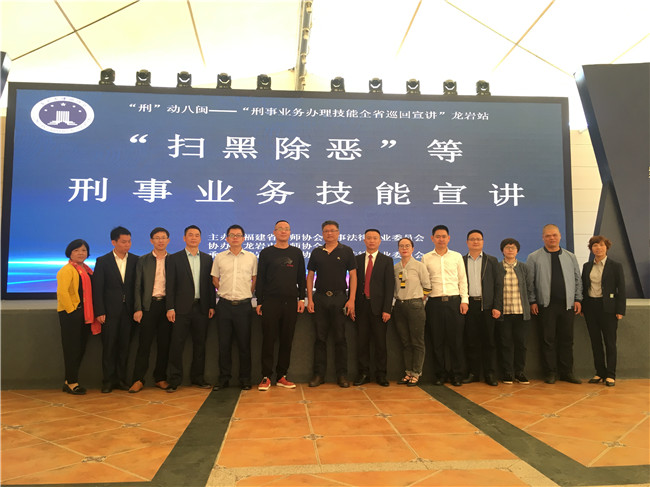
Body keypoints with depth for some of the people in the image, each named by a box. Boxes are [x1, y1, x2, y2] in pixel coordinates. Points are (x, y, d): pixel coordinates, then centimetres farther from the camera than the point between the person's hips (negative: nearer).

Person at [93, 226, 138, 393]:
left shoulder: (135, 260, 6)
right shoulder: (102, 261, 1)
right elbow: (97, 288, -2)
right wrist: (99, 312, -8)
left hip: (128, 310, 2)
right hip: (110, 311, -2)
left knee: (124, 346, 7)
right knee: (109, 346, 3)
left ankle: (121, 379, 17)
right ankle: (108, 381, 14)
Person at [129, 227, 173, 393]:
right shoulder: (143, 260, 7)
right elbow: (138, 287, 5)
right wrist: (138, 308, -4)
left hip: (167, 305, 1)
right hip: (149, 305, -1)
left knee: (164, 343, 6)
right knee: (144, 343, -1)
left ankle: (160, 378, 18)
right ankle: (138, 379, 8)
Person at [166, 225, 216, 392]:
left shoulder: (207, 259, 11)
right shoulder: (174, 259, 3)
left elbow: (210, 283, 10)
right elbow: (170, 285, -1)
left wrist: (212, 305, 4)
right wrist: (170, 308, -8)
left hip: (201, 307, 3)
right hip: (182, 308, -3)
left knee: (200, 344, 9)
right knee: (177, 344, -1)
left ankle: (198, 377, 20)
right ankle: (175, 380, 8)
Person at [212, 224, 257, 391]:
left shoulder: (251, 257, 5)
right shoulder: (219, 257, 6)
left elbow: (255, 280, 11)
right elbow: (215, 280, 15)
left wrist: (247, 294, 7)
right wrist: (226, 292, 10)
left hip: (244, 305, -1)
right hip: (224, 305, 1)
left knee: (244, 344, 3)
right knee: (224, 343, 6)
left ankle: (245, 379, 14)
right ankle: (224, 378, 17)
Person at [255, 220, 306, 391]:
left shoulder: (296, 253, 11)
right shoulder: (266, 253, 5)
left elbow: (301, 278, 13)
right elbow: (260, 279, 5)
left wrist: (301, 298, 4)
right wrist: (259, 302, 0)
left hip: (291, 302, 2)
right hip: (270, 302, -2)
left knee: (287, 340, 5)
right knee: (268, 340, -2)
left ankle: (282, 376, 14)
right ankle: (266, 377, 6)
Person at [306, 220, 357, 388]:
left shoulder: (346, 251, 4)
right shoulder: (316, 252, 10)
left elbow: (353, 275, 1)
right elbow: (310, 276, 11)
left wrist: (351, 300, -8)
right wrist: (309, 299, 1)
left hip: (339, 298, -2)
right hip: (320, 298, 2)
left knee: (340, 338, 2)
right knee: (320, 337, 5)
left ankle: (342, 375, 11)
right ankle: (319, 374, 13)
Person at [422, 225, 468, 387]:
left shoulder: (457, 256, 11)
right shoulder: (426, 258, 9)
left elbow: (462, 279, 10)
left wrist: (464, 300, 1)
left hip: (454, 301, 0)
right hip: (434, 302, 0)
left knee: (455, 339, 0)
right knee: (437, 340, 3)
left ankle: (456, 374, 12)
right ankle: (440, 374, 14)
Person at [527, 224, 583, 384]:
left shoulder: (570, 257, 12)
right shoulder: (534, 258, 1)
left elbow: (578, 279, 15)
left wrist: (578, 299, 7)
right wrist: (532, 301, -5)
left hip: (567, 305, 3)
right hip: (546, 305, -3)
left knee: (567, 339, 7)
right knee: (548, 339, 1)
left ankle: (566, 372, 18)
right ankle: (550, 373, 11)